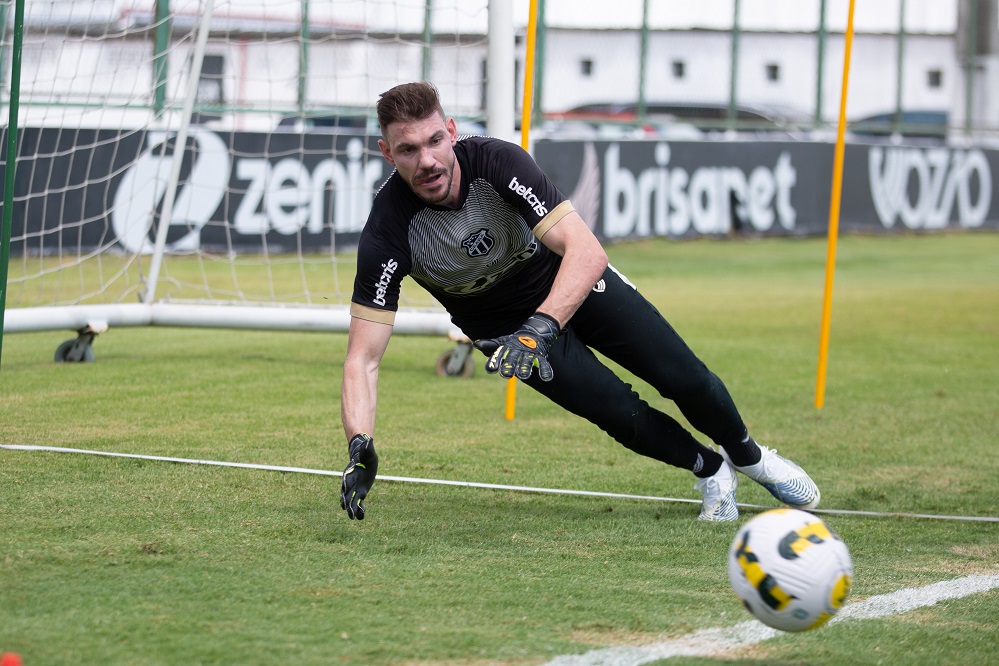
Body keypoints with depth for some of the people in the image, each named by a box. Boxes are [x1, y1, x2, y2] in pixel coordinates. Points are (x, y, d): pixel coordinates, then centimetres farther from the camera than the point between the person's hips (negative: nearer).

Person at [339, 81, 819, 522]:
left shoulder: (496, 160, -33)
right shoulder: (388, 231, -32)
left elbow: (587, 251, -40)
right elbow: (363, 358, -32)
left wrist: (540, 329, -55)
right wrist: (360, 448, -48)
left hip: (574, 283, 0)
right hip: (504, 323, 0)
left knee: (687, 380, -1)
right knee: (622, 413, -15)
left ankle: (748, 456, 32)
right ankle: (710, 471, 16)